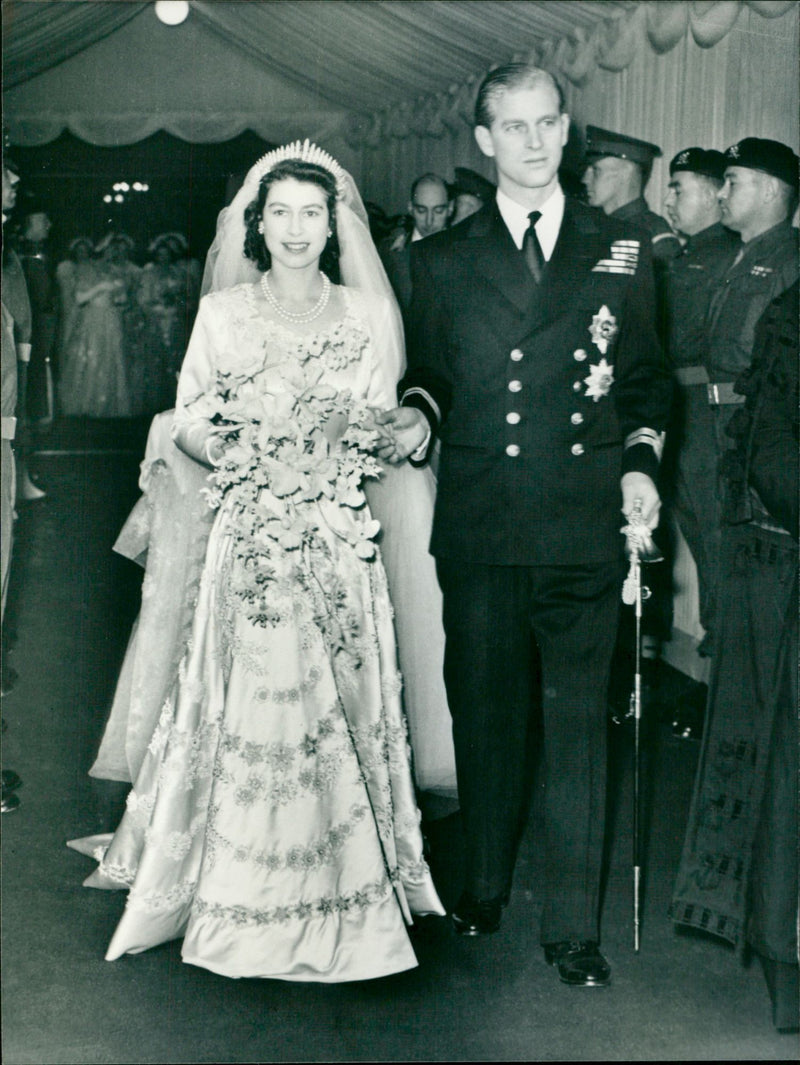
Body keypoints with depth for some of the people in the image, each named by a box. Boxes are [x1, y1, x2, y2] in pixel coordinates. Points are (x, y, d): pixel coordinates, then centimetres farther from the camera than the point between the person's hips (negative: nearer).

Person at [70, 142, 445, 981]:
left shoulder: (368, 318, 7)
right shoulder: (222, 313, 5)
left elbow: (378, 436, 11)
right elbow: (188, 428, 4)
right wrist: (238, 457, -14)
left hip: (338, 542, 1)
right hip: (250, 541, -1)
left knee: (336, 710, 3)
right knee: (248, 708, -1)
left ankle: (337, 896, 18)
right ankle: (245, 903, 14)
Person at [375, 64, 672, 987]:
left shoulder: (621, 252, 8)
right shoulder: (442, 259, 9)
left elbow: (647, 379, 12)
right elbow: (428, 374, 13)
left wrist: (640, 460, -3)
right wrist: (417, 415, -8)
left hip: (584, 525, -1)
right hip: (478, 525, 1)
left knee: (577, 724, 1)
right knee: (484, 712, 12)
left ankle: (572, 926, 12)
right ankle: (484, 887, 31)